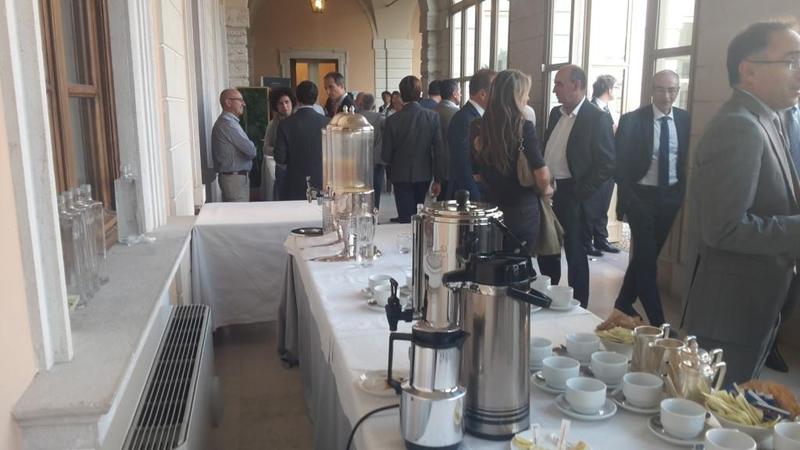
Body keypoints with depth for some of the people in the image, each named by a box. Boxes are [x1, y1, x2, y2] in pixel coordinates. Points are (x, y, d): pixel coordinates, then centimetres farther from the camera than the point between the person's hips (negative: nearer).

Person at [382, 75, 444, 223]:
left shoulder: (392, 120, -12)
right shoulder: (432, 117, -8)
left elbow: (385, 156, -8)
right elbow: (438, 150, -7)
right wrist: (437, 179, 1)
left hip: (401, 176, -2)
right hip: (424, 175, 3)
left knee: (407, 218, 5)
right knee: (417, 215, 20)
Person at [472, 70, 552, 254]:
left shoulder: (479, 127, 0)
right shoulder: (524, 127, -13)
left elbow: (475, 171, 8)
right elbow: (542, 175, -18)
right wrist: (544, 190, 1)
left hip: (491, 209, 5)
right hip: (522, 210, -4)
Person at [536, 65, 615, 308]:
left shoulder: (598, 118, -12)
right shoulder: (556, 113, 11)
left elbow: (607, 165, -15)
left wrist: (578, 194, -16)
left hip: (572, 196, -7)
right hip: (548, 192, 7)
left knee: (575, 254, 4)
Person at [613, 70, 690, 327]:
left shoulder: (685, 120, 2)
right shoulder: (632, 120, -8)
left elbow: (688, 158, 10)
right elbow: (620, 163, -6)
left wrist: (682, 191, 1)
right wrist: (628, 197, -10)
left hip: (670, 196, 4)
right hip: (642, 196, -4)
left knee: (647, 254, 13)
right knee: (646, 257, -3)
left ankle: (624, 303, 30)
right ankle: (656, 321, 5)